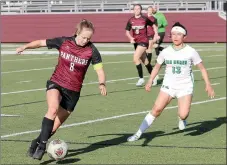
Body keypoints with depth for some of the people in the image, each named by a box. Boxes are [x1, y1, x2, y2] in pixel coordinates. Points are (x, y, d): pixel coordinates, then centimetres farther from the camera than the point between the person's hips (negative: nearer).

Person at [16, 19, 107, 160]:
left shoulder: (91, 50, -9)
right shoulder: (64, 42, -6)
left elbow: (99, 69, -10)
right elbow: (41, 43, 2)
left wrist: (102, 84, -29)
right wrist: (25, 47, -13)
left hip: (73, 91, 1)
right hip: (56, 84, -1)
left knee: (55, 126, 3)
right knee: (53, 109, -32)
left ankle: (37, 143, 29)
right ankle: (42, 145, -26)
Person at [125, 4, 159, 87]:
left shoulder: (145, 19, -7)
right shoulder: (131, 20, 1)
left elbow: (153, 25, 9)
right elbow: (127, 31, 4)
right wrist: (130, 38, -13)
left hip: (143, 41, -5)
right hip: (136, 42, 5)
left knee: (136, 58, -21)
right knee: (144, 61, 16)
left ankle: (141, 78, -11)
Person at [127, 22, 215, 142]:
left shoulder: (191, 52, -5)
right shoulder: (166, 52, 1)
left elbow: (202, 68, 3)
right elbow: (157, 66, 16)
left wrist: (208, 85, -2)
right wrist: (150, 81, 8)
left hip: (185, 87, -2)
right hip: (168, 86, 2)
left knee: (183, 114, -16)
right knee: (156, 109, -13)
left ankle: (182, 119, 24)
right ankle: (138, 134, -8)